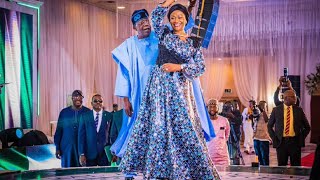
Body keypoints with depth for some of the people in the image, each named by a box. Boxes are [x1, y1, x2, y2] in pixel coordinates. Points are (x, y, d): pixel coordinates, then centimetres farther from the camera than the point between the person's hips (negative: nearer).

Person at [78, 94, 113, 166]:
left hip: (105, 153, 0)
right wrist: (82, 154, -5)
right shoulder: (84, 116, 4)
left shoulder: (109, 116, 4)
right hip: (90, 153, 0)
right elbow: (81, 136, 2)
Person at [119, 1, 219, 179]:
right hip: (160, 83, 0)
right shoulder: (164, 33, 10)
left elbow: (201, 67, 3)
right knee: (159, 123, -1)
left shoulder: (194, 42, 9)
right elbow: (157, 15, -1)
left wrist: (179, 67, -7)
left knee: (184, 125, -3)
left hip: (180, 86, 0)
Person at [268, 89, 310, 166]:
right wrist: (274, 138, 1)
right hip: (281, 142, 0)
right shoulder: (276, 110, 3)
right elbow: (269, 126, 12)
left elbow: (307, 127, 13)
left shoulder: (299, 110, 4)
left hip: (295, 142, 0)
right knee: (281, 166, 5)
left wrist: (301, 138, 3)